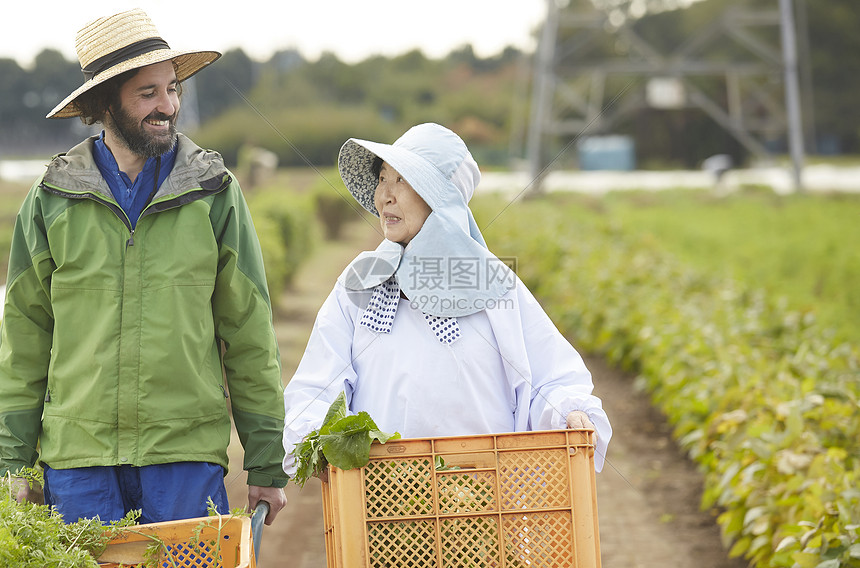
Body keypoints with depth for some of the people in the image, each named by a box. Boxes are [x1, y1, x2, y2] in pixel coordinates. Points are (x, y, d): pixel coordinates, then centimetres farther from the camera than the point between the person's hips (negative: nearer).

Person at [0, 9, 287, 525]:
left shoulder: (215, 193, 5)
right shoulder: (51, 201, 5)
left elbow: (250, 333, 6)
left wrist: (267, 465, 4)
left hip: (189, 449, 0)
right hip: (77, 452, 0)